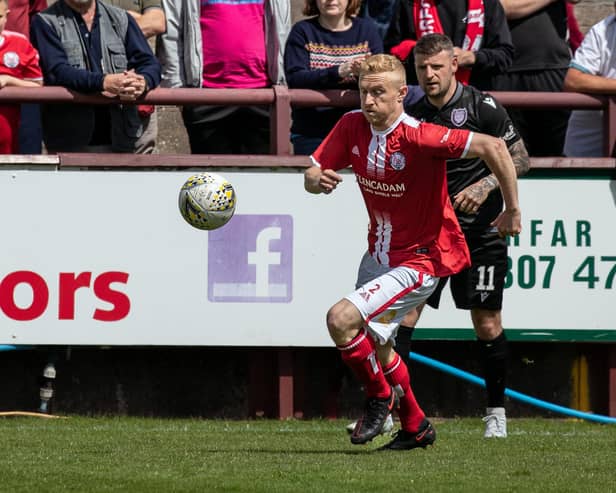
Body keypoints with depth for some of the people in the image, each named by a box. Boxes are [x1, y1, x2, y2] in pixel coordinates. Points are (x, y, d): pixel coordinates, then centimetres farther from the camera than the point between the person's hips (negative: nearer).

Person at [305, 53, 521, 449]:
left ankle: (380, 395, 5)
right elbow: (313, 174, -1)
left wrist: (513, 211, -22)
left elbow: (493, 147, -28)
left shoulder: (418, 137, -26)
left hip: (420, 260, -8)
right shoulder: (353, 126, -6)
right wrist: (317, 180, -26)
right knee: (373, 344, 21)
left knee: (341, 319, -21)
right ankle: (415, 427, 42)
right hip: (379, 252, 8)